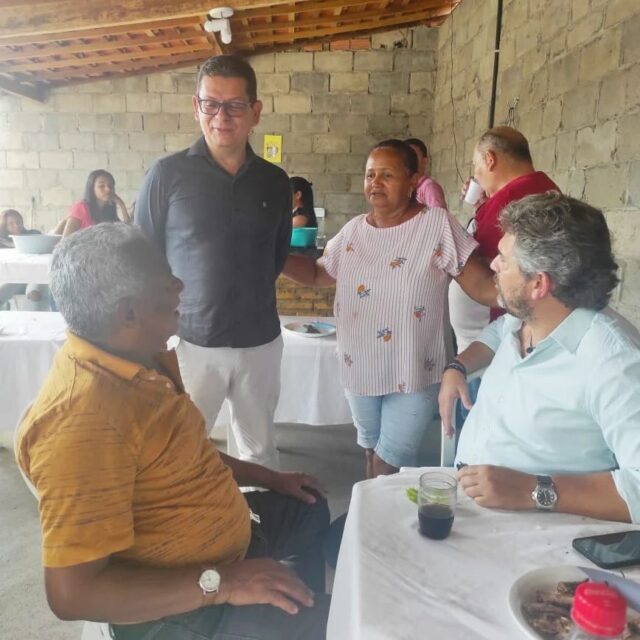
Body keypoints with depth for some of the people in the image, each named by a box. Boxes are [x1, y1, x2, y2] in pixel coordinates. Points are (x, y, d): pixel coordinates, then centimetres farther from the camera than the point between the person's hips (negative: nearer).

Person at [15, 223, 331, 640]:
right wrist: (221, 583, -30)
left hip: (220, 529, 9)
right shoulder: (83, 420, -33)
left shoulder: (144, 358, -4)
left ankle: (306, 607, 46)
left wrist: (269, 477, 12)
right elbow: (73, 593, -31)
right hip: (176, 601, -9)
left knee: (312, 513, 25)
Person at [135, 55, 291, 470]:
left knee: (261, 450, 17)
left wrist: (253, 295, 8)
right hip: (191, 342, -3)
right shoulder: (167, 175, -5)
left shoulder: (275, 182, 4)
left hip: (260, 342, 3)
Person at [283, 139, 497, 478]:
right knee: (372, 454, 24)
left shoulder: (437, 224, -14)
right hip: (359, 369, 5)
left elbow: (483, 285, -17)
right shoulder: (353, 229, 2)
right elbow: (318, 273, 14)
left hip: (412, 374, -5)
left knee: (391, 465, 5)